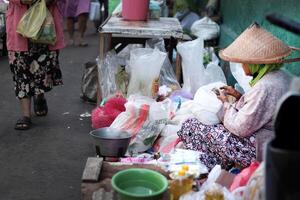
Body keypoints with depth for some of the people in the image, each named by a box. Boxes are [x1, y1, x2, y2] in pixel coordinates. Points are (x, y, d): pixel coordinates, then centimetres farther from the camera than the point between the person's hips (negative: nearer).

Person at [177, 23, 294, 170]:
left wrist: (226, 103, -7)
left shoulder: (264, 88, -27)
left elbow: (240, 129, -22)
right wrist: (239, 96, 7)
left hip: (257, 152, -10)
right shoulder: (281, 76, 3)